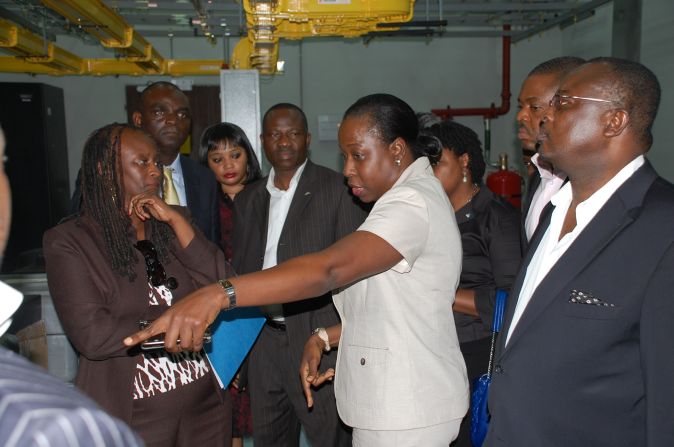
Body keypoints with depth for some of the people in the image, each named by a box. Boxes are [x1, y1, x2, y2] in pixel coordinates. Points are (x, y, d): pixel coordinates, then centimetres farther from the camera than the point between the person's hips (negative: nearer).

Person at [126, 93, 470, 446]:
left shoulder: (412, 203, -21)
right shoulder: (416, 195, 12)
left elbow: (329, 268, -36)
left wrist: (219, 295, -44)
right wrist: (324, 338, 1)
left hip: (406, 412, -9)